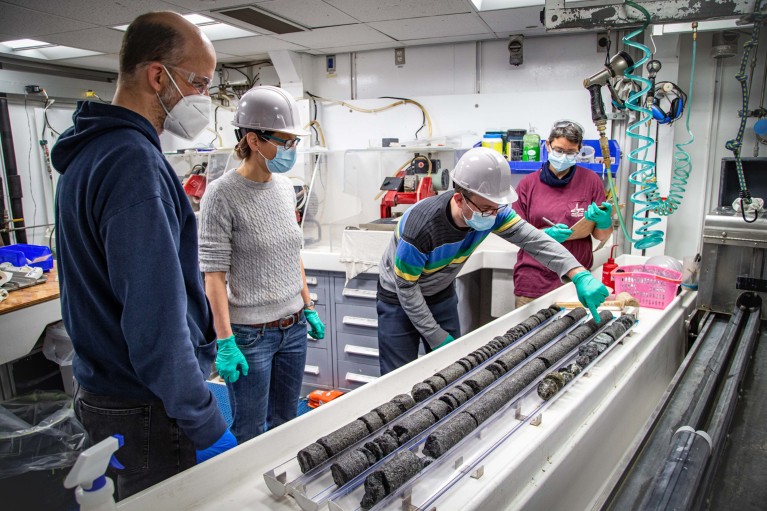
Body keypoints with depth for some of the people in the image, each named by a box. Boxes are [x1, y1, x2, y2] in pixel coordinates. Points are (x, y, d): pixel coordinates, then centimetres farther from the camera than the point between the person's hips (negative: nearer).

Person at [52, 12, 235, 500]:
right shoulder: (134, 162, -24)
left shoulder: (92, 151, 9)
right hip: (148, 409, -9)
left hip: (104, 384, 9)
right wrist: (207, 427, -22)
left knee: (135, 496, 25)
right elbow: (156, 320, -28)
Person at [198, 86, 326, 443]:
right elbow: (214, 273, -16)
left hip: (293, 327, 7)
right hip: (250, 333, -6)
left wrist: (309, 308, 15)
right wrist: (225, 342, -18)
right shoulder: (222, 194, -15)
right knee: (249, 434, 10)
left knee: (286, 423, 21)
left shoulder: (286, 187, 5)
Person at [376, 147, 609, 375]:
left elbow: (533, 239, -22)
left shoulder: (490, 210, -20)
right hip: (400, 299, -5)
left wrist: (580, 275, -36)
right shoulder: (420, 227, -35)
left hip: (442, 295, 5)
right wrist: (437, 337, -20)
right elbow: (406, 287, -24)